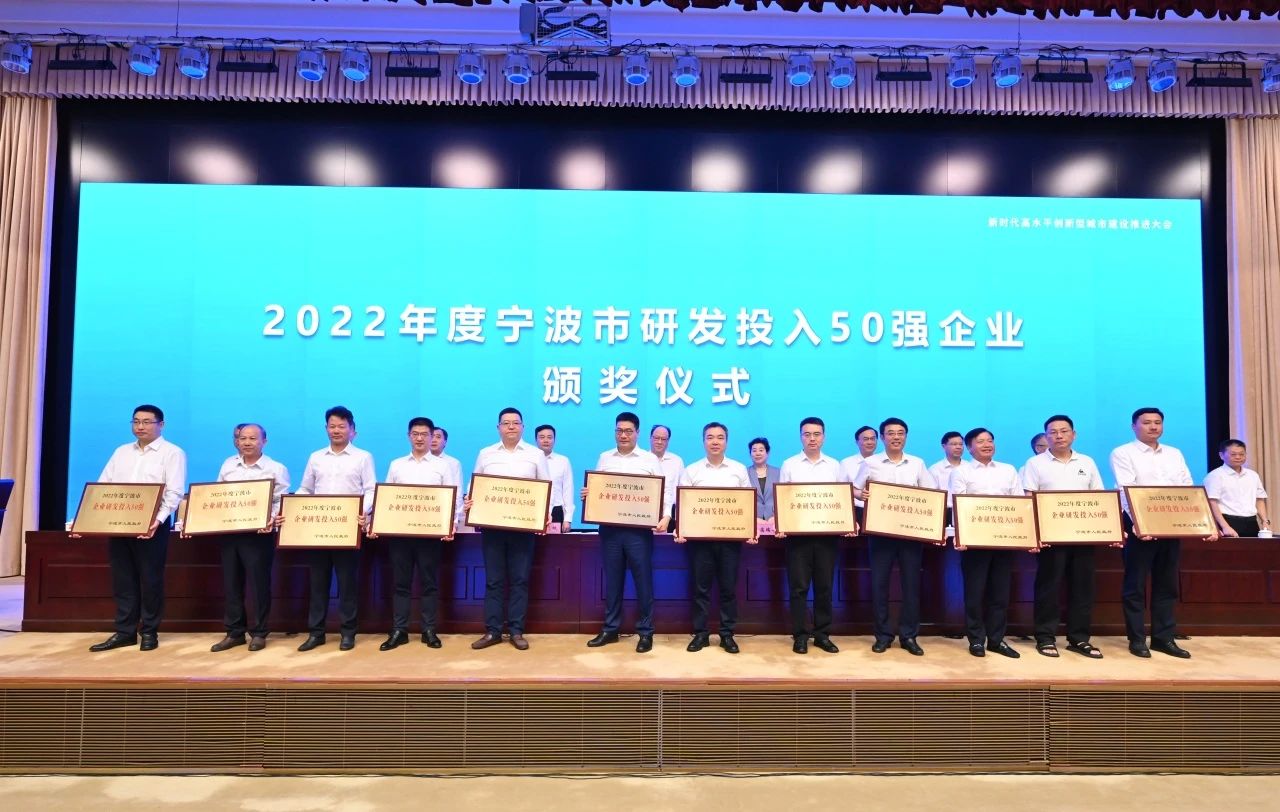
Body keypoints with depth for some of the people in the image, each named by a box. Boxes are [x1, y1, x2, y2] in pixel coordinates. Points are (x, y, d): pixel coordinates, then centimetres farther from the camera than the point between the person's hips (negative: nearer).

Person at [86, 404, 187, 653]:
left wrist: (157, 520, -24)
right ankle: (124, 632, 17)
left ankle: (149, 632, 11)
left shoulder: (172, 453, -2)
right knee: (122, 579, 8)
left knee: (150, 579, 1)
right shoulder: (121, 452, 16)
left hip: (152, 525, -5)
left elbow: (174, 492, -11)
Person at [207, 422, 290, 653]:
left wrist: (269, 521, -23)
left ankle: (259, 633, 13)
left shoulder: (276, 469, -2)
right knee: (231, 584, 10)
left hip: (259, 534, -5)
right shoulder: (228, 465, 13)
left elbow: (280, 503, -6)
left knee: (259, 584, 1)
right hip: (228, 532, 5)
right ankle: (235, 632, 20)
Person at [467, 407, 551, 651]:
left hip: (523, 526, -1)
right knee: (493, 580, 5)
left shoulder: (536, 455, 6)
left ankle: (516, 631, 10)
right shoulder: (485, 454, 11)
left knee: (519, 580, 3)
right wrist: (469, 502, -9)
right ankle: (492, 631, 12)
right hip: (491, 525, 1)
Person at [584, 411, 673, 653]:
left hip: (640, 528, -2)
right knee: (612, 580, 10)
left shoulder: (650, 460, 3)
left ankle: (645, 632, 13)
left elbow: (665, 491, 0)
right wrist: (587, 494, -8)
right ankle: (610, 629, 21)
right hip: (609, 528, 3)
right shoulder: (604, 458, 12)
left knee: (643, 580, 2)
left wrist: (665, 517, -14)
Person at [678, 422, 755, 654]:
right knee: (701, 587, 5)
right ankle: (700, 633, 15)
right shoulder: (691, 470, 5)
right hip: (700, 536, 0)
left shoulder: (739, 469, 7)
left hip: (731, 536, 1)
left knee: (728, 587, 6)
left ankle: (727, 634, 16)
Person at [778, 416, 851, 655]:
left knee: (824, 586, 7)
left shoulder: (835, 466, 10)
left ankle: (822, 634, 18)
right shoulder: (789, 465, 4)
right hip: (798, 533, -2)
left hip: (828, 534, 2)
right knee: (798, 586, 1)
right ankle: (800, 635, 10)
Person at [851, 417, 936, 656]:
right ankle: (883, 635, 12)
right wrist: (862, 494, -15)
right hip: (880, 530, -1)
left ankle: (909, 635, 15)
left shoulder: (917, 464, 9)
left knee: (911, 582, 3)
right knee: (879, 582, 1)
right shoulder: (870, 463, 4)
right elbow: (855, 490, 7)